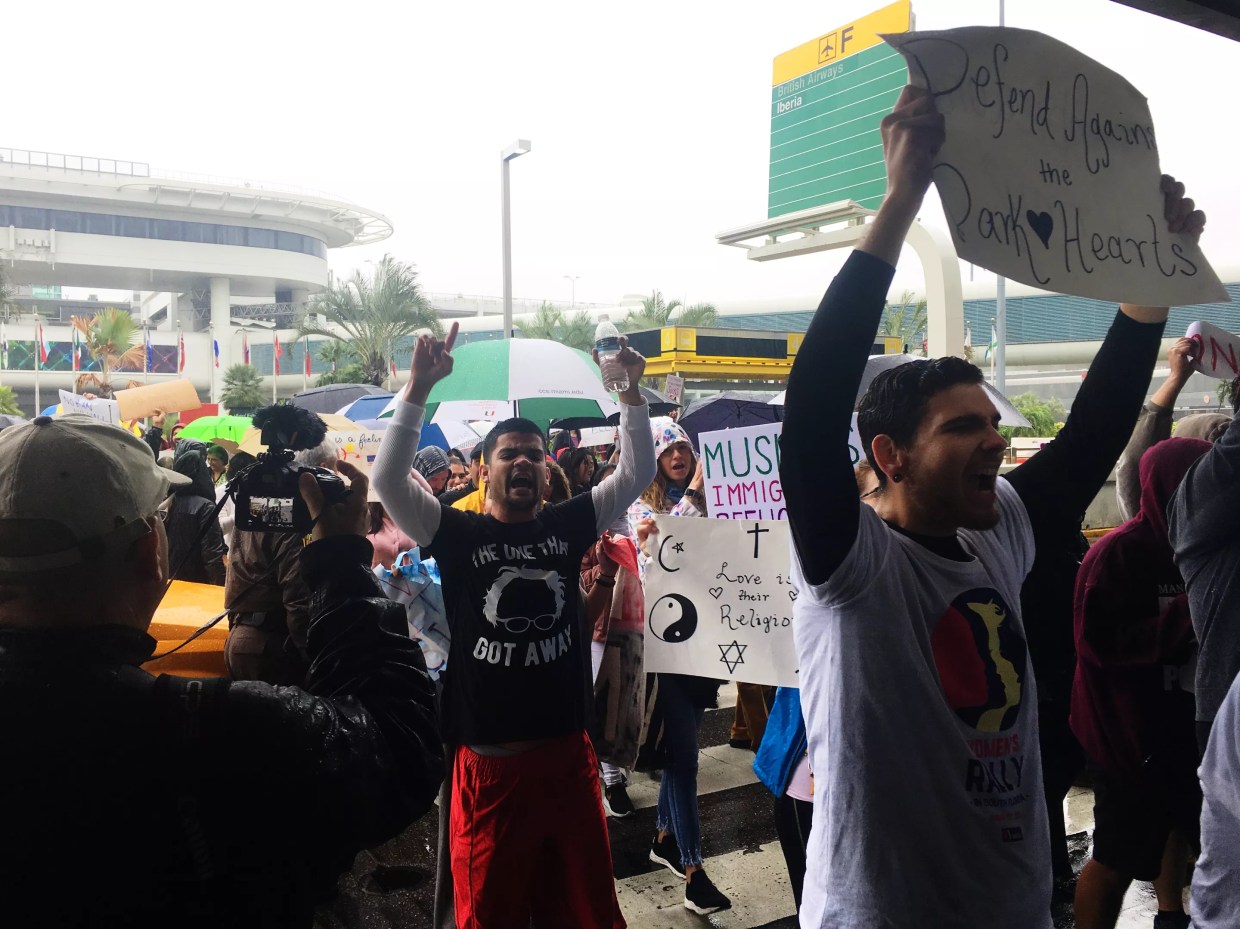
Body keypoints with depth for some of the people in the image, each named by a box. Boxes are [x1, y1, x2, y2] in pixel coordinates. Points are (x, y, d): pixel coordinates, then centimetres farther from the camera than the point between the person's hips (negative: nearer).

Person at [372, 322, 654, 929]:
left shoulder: (568, 526, 5)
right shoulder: (458, 533, -3)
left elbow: (637, 473, 4)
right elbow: (388, 478, -14)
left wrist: (631, 392, -8)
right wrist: (420, 387, -21)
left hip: (569, 754, 3)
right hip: (490, 762, -2)